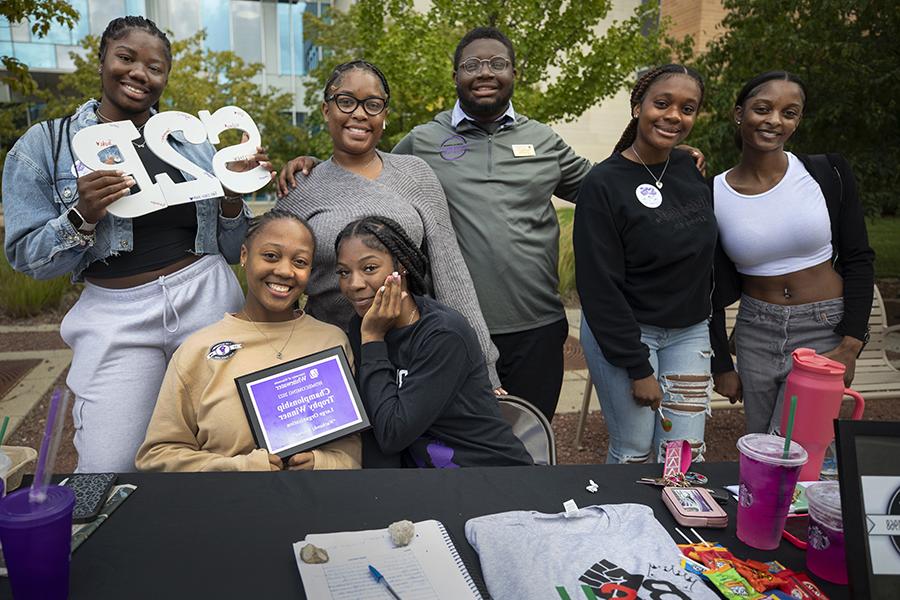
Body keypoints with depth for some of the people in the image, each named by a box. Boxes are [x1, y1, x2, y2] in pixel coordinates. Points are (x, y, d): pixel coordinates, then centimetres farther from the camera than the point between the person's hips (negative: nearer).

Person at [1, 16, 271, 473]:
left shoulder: (193, 142, 8)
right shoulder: (44, 145, 2)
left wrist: (232, 196, -8)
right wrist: (83, 217, -17)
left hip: (208, 299, 2)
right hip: (116, 316, -2)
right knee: (107, 472, -3)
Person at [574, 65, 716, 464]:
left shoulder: (690, 170, 2)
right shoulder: (604, 183, -15)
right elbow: (599, 286, -16)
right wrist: (637, 367, -15)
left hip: (689, 331, 5)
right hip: (621, 332, -5)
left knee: (686, 455, 7)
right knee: (635, 454, 4)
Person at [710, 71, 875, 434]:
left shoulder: (827, 173, -7)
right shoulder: (713, 195, -5)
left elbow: (859, 261, -1)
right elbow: (711, 291, 1)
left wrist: (851, 345, -8)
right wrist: (721, 366, 4)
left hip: (824, 334, -1)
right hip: (755, 335, 2)